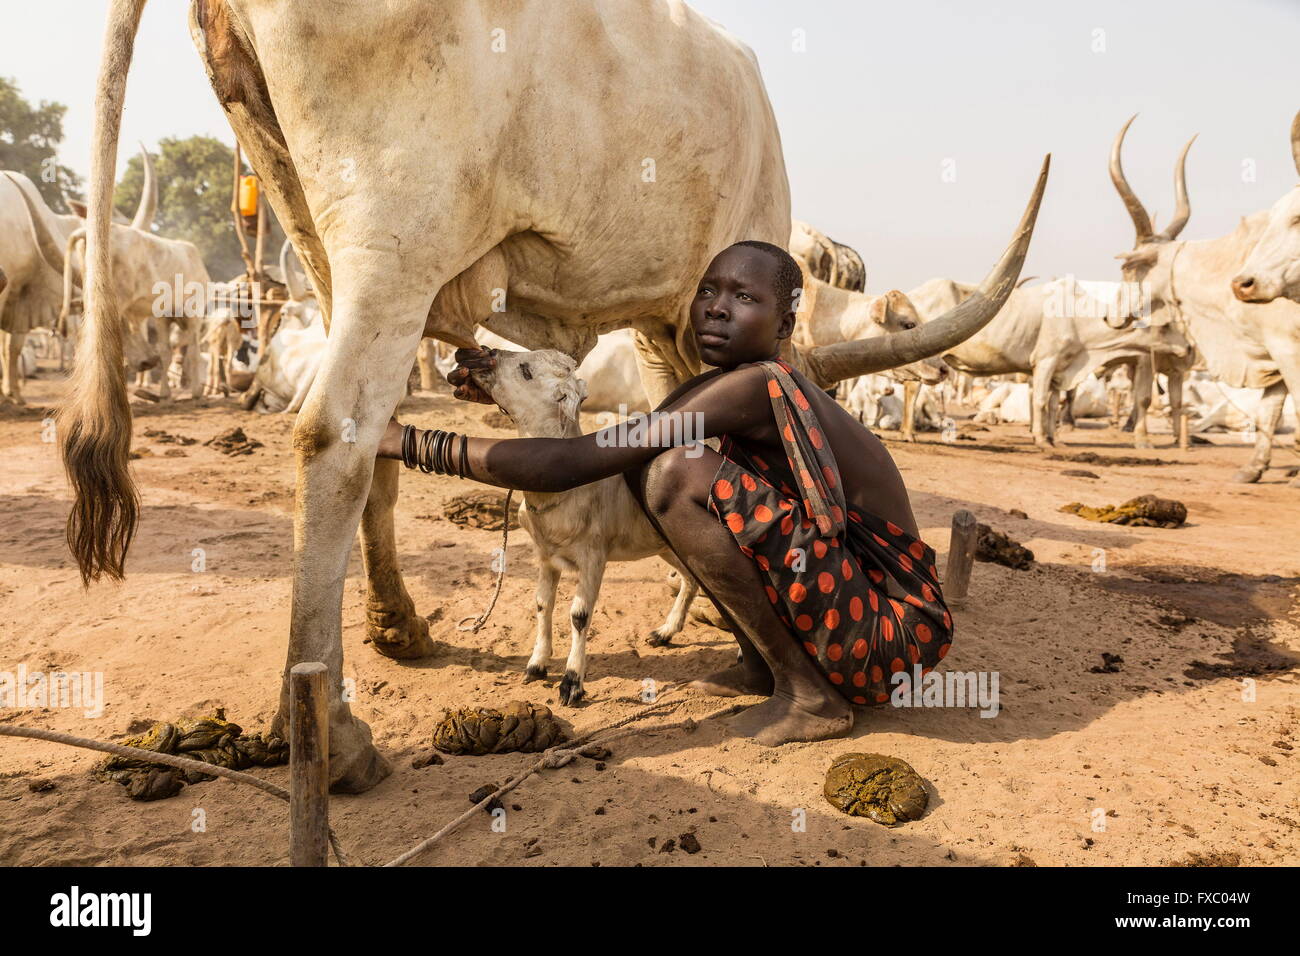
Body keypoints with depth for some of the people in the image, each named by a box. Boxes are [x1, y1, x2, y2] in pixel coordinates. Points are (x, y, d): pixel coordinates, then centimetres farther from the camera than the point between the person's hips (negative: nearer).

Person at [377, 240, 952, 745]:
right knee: (644, 465, 6)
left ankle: (807, 696, -12)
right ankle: (761, 666, 12)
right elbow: (617, 450, 13)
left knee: (677, 471, -24)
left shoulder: (755, 385, -20)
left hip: (893, 635, -9)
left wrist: (408, 442, -20)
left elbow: (570, 464, -25)